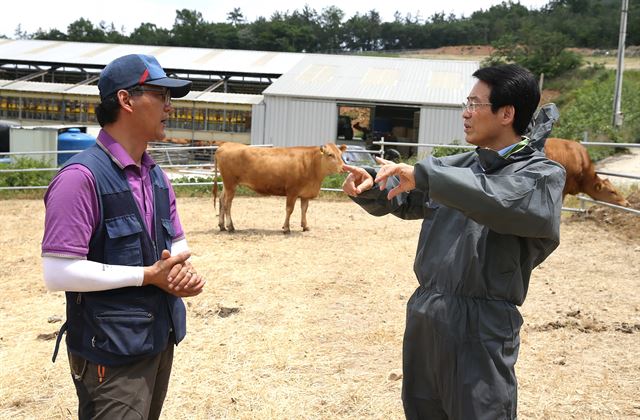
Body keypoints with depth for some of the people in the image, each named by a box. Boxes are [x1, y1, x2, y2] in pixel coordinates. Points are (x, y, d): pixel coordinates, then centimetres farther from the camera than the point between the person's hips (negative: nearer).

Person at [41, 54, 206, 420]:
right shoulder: (81, 177, -19)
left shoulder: (157, 176, 8)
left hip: (161, 341, 8)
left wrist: (183, 268, -8)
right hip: (111, 351, -8)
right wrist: (147, 275, -19)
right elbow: (59, 273, -23)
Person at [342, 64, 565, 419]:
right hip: (423, 315, 7)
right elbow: (404, 200, 21)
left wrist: (423, 175, -31)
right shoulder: (459, 167, 11)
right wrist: (370, 187, -1)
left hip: (482, 327, -6)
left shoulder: (544, 175, -8)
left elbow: (504, 201, -30)